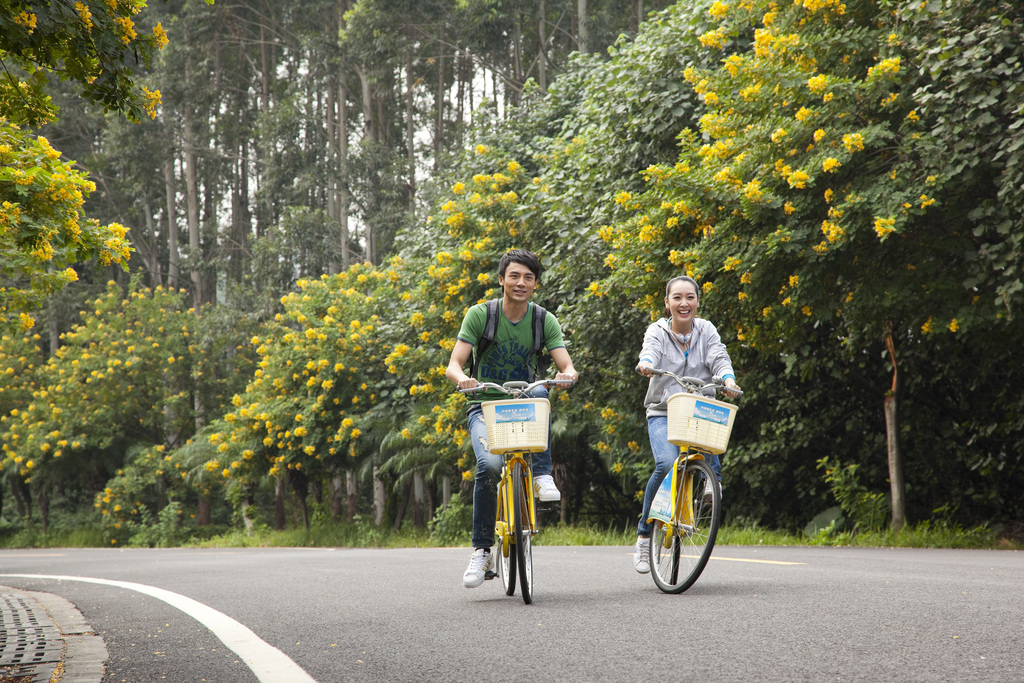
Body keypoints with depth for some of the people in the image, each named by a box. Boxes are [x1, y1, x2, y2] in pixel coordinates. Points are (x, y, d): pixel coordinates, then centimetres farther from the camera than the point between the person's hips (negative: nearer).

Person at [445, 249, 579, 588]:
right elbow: (453, 365, -13)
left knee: (539, 393, -35)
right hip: (485, 406, -2)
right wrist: (462, 378, -38)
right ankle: (482, 549, -16)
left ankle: (542, 475, -26)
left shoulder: (544, 321, -1)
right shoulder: (480, 315, -7)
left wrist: (567, 373, -36)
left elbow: (565, 363, -10)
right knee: (489, 464, -29)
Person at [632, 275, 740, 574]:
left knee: (711, 471, -19)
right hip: (663, 412, -3)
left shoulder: (706, 330, 5)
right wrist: (646, 364, -48)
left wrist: (727, 378, -34)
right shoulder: (658, 331, -2)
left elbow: (718, 357, -11)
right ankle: (644, 534, -12)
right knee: (667, 465, -28)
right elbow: (651, 350, -23)